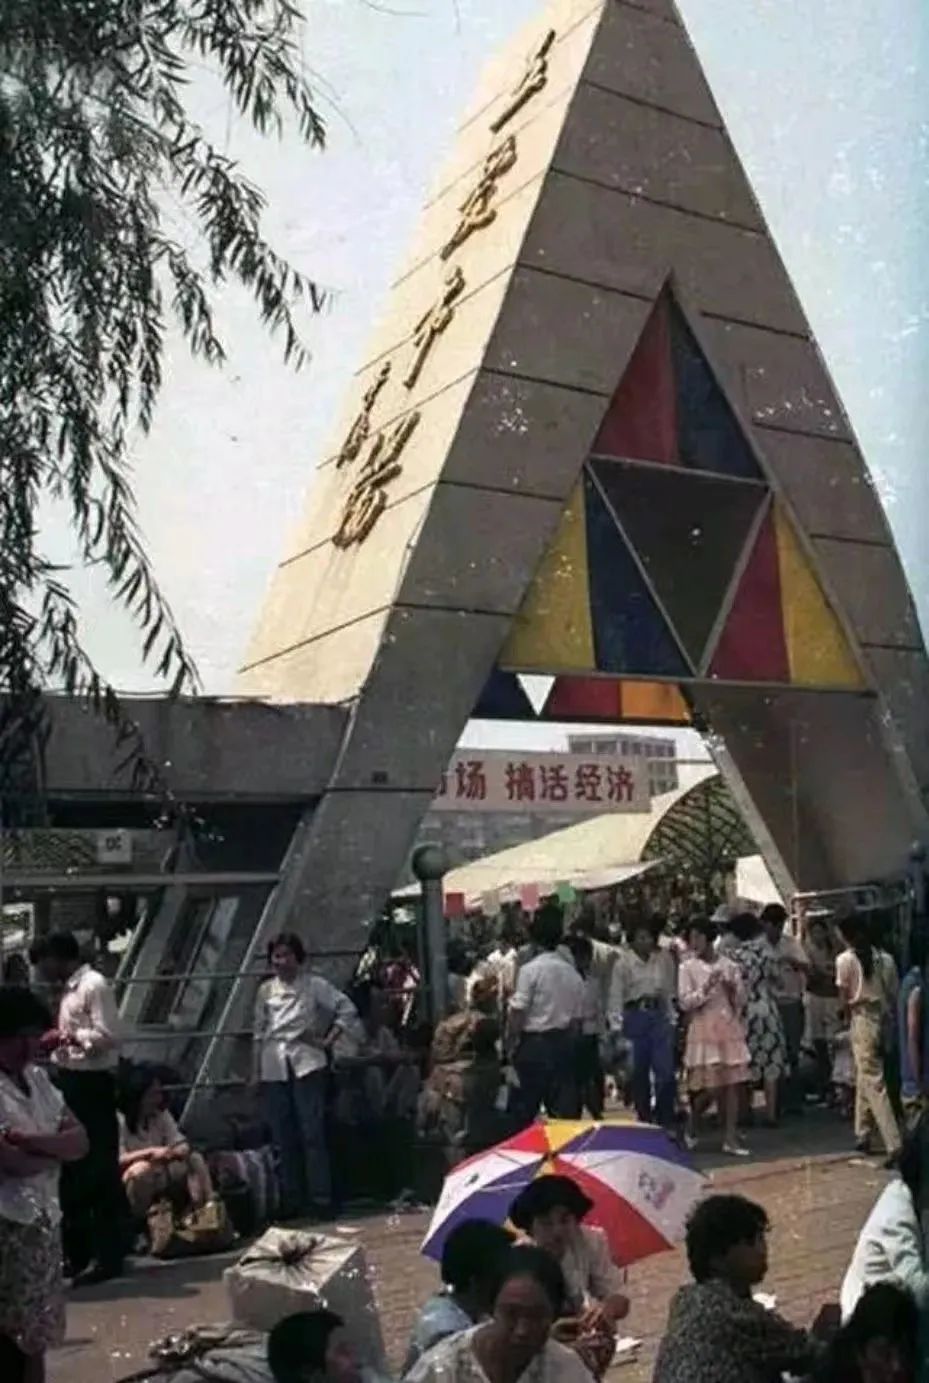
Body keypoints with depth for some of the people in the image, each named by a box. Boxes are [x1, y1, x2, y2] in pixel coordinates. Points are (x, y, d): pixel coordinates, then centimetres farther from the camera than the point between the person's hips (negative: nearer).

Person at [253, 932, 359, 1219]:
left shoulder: (313, 985, 0)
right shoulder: (265, 991, 11)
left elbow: (347, 1009, -1)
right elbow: (259, 1033, 14)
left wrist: (328, 1041, -4)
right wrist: (256, 1072, 12)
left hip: (306, 1063, -3)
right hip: (274, 1068, 4)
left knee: (312, 1133, -5)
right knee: (283, 1138, 5)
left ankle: (321, 1199, 0)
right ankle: (291, 1202, 14)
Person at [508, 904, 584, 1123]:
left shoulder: (530, 970, -12)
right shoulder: (573, 973, 4)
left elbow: (518, 1012, -13)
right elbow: (578, 1017, 10)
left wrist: (511, 1043, -1)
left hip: (534, 1043, -5)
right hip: (564, 1043, 5)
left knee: (525, 1109, 5)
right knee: (565, 1109, 8)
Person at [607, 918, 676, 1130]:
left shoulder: (665, 958, 1)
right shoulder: (623, 961, -5)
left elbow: (671, 990, 7)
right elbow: (616, 995, -5)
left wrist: (672, 1020, 4)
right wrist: (616, 1026, -10)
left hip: (660, 1015, 1)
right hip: (635, 1017, -1)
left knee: (665, 1071, -5)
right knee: (639, 1072, 6)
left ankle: (666, 1123, 8)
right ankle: (644, 1122, 19)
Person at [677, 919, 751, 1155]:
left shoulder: (728, 965, 6)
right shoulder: (687, 967, -2)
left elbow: (739, 1002, 12)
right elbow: (684, 1003, -9)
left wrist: (733, 990, -8)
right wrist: (706, 988, -19)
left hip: (730, 1028, 3)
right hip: (704, 1030, -3)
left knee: (732, 1084, 1)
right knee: (710, 1087, -5)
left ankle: (730, 1138, 6)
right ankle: (691, 1125, 21)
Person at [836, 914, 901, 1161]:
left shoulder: (845, 959, -5)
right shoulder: (885, 958, 7)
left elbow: (844, 999, -4)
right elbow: (894, 996, 7)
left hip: (862, 1022, -6)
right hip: (885, 1021, 6)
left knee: (874, 1084, -5)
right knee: (863, 1079, 19)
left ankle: (894, 1145, -14)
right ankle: (863, 1136, 27)